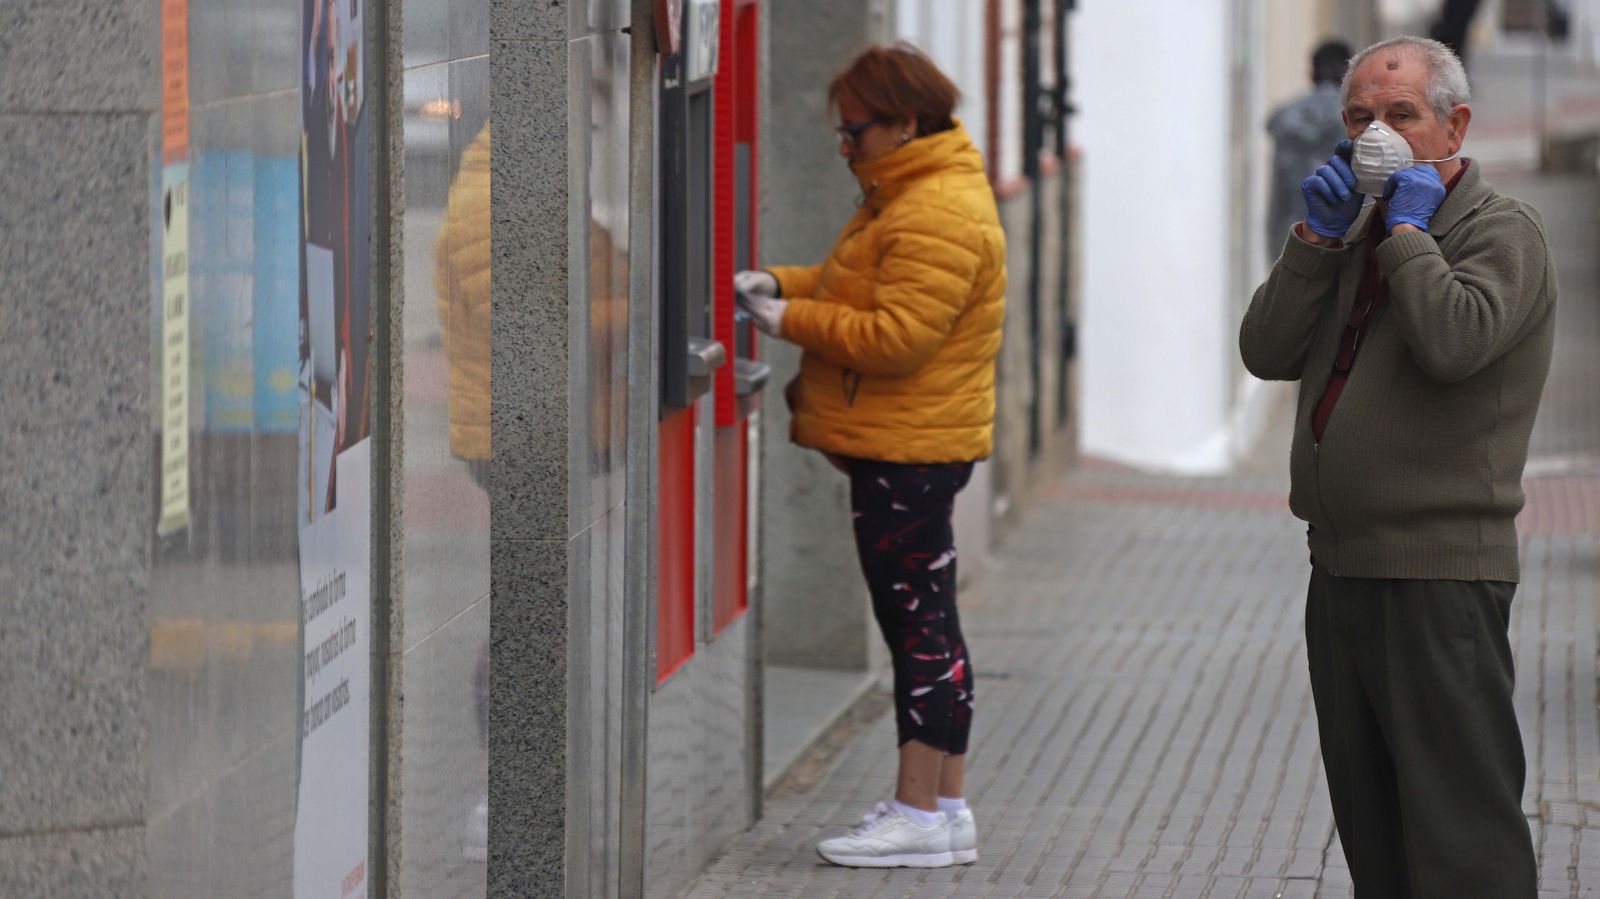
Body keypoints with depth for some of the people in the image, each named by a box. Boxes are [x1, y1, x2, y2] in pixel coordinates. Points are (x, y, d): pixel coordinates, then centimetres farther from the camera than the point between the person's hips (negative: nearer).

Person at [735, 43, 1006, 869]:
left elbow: (896, 335, -24)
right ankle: (944, 808, 18)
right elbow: (858, 285, 23)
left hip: (907, 449, -11)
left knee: (917, 623, -8)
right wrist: (779, 283, 7)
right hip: (906, 447, 11)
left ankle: (922, 815, -6)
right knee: (924, 625, 13)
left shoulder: (939, 214, -19)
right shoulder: (907, 196, 17)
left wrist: (793, 321, -16)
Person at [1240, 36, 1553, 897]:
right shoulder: (1359, 231, 18)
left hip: (1440, 573, -8)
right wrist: (1316, 237, -2)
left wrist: (1407, 228, -13)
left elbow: (1455, 340, -26)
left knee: (1460, 830, -9)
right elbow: (1266, 350, 8)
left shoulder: (1500, 230, -6)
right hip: (1342, 566, 8)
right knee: (1369, 817, 13)